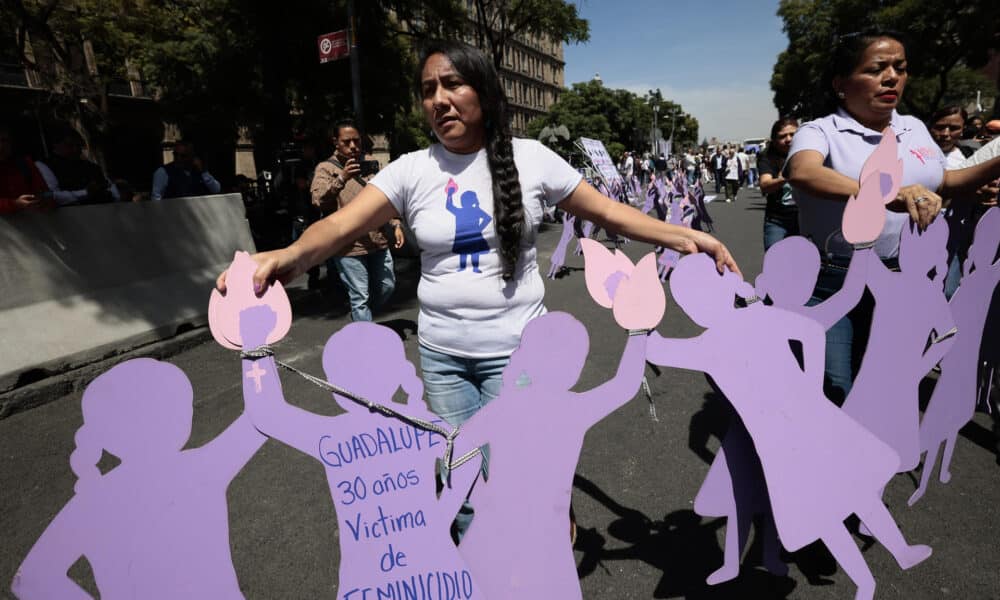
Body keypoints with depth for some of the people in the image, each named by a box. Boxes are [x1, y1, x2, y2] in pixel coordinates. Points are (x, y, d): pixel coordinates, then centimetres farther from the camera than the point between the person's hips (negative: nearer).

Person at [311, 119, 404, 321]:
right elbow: (318, 200, -18)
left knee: (387, 286, 15)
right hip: (348, 246, -6)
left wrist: (395, 225, 11)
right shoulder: (326, 168, -2)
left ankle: (360, 316, 39)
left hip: (378, 241, 6)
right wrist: (341, 179, -31)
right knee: (360, 297, 0)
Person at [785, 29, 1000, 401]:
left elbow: (943, 184, 25)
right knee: (836, 399, 1)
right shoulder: (820, 131, -10)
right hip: (831, 285, -6)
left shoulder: (915, 129, 11)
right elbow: (802, 174, -33)